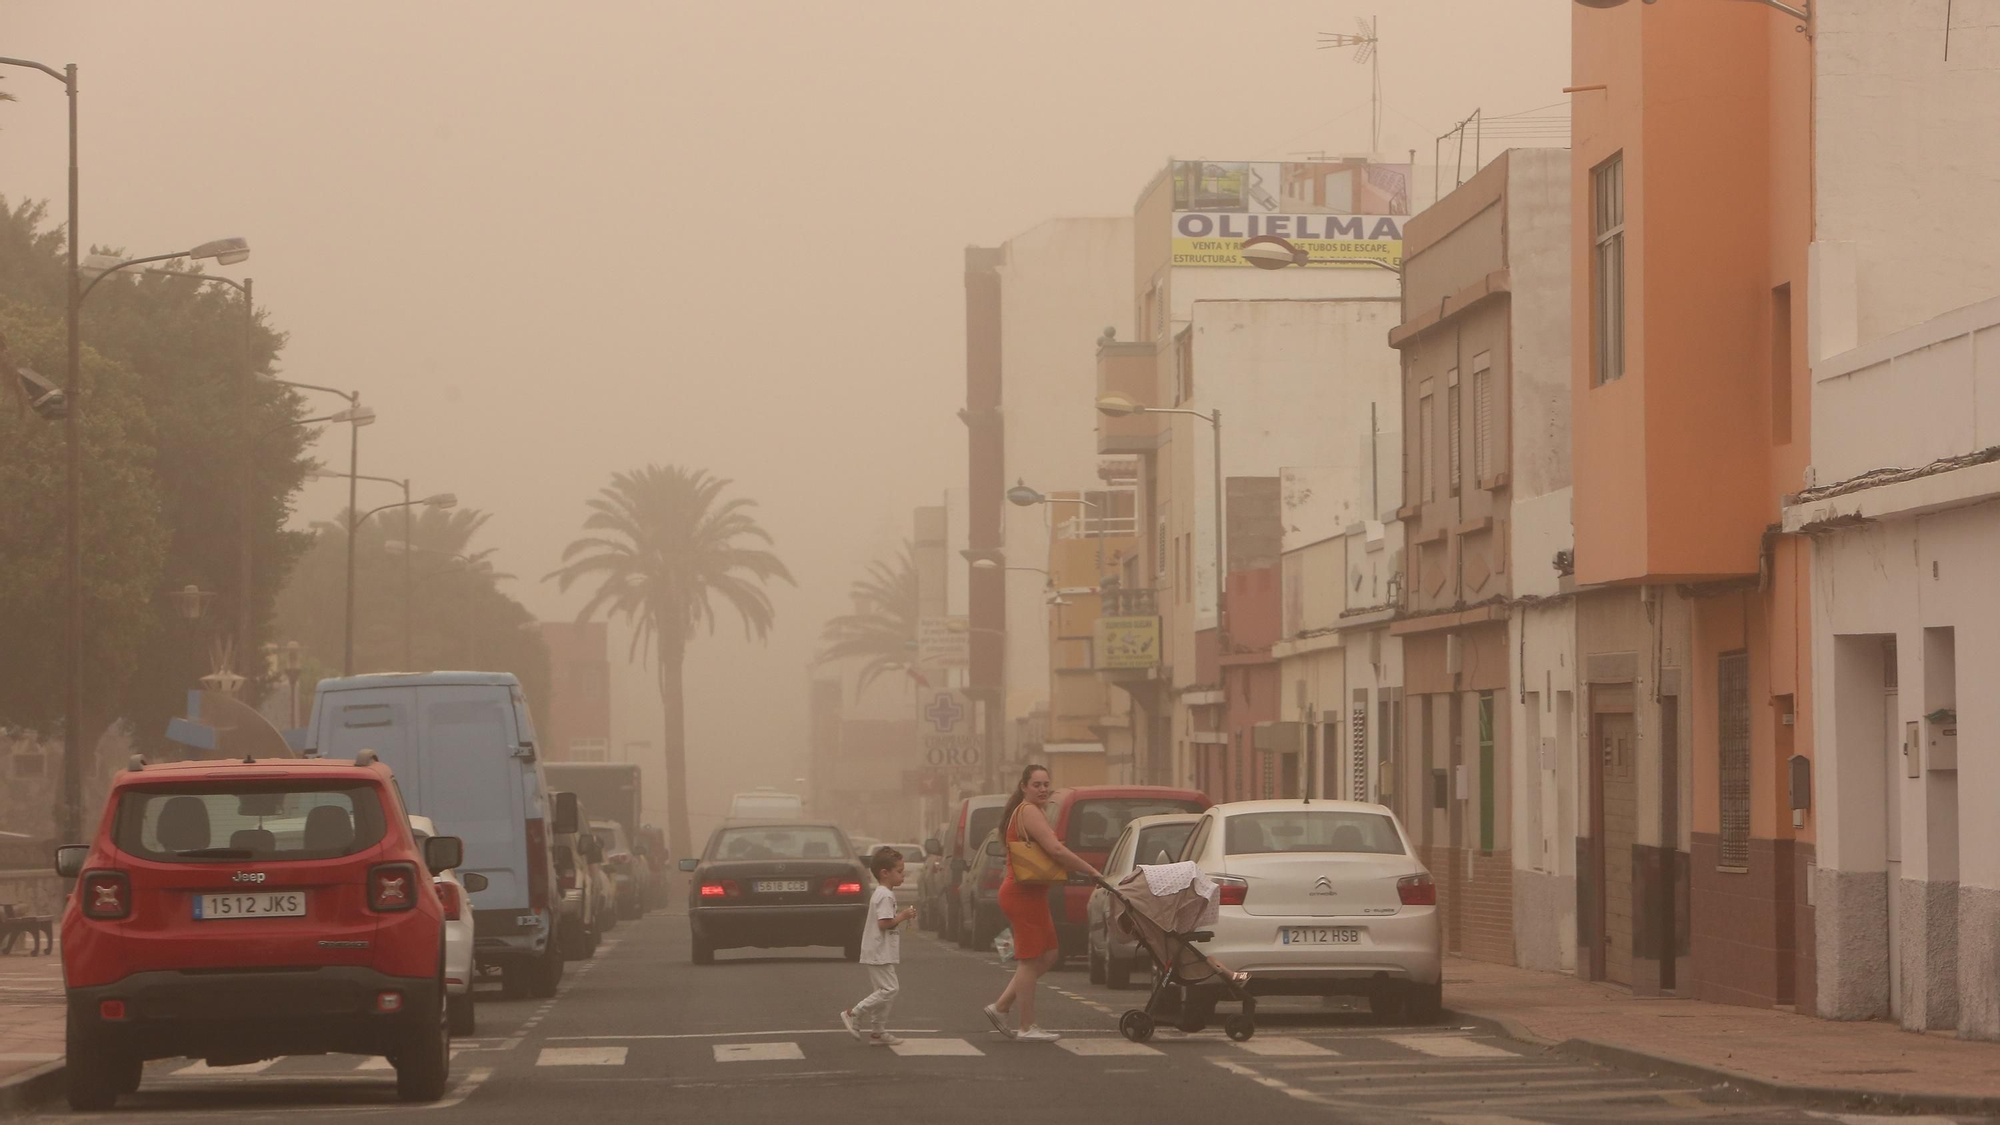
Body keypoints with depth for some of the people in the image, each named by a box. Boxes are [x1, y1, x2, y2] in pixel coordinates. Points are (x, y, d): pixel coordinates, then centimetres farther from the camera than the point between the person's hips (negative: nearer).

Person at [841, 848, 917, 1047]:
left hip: (882, 953, 11)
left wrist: (902, 916, 11)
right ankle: (853, 1015, -7)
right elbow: (884, 923, -24)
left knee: (885, 990, 12)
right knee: (889, 989, -11)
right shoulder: (885, 896, -17)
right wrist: (902, 917, -13)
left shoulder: (881, 894, 16)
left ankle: (878, 1032, 15)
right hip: (880, 953, -11)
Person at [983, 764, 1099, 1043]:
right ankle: (1027, 1028, 2)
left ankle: (1000, 1007, 16)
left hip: (1025, 893, 10)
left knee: (1049, 954, 14)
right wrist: (1092, 871, -21)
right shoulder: (1029, 812, -15)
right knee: (1031, 959, -4)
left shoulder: (1022, 812, 19)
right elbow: (1055, 849, -25)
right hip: (1024, 894, -10)